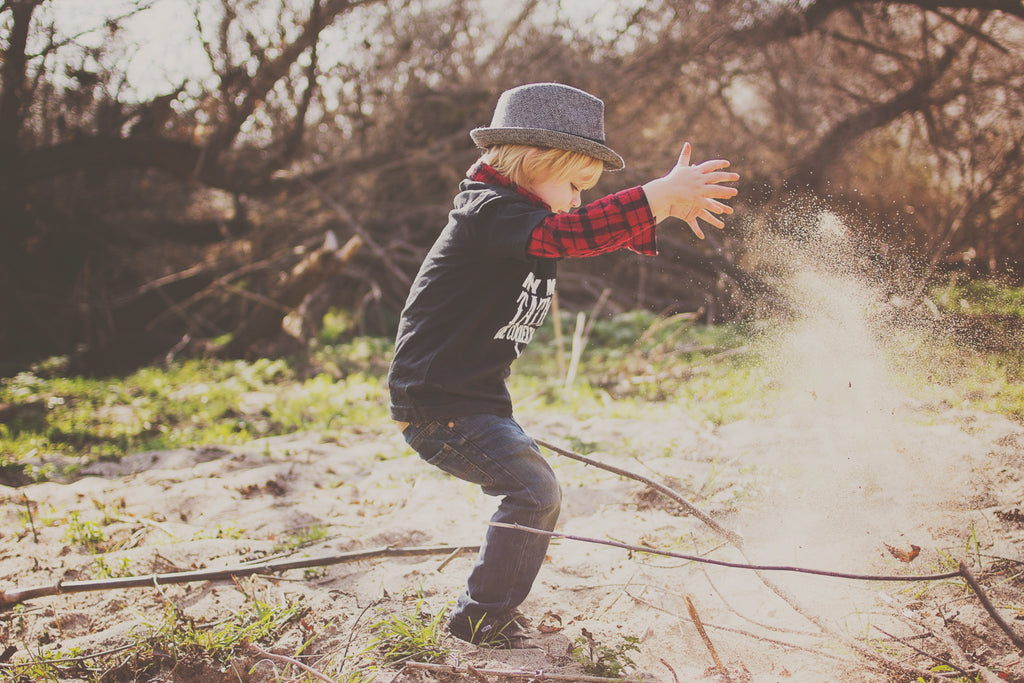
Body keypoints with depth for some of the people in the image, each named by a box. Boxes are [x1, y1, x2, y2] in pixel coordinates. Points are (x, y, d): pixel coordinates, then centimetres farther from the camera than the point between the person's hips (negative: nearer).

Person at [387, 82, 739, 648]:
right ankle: (481, 619, -4)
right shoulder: (488, 212, -19)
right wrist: (661, 196, -37)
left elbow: (601, 233, 13)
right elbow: (569, 233, -35)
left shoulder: (525, 213, 13)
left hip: (479, 398, 10)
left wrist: (667, 204, -5)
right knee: (533, 490, -16)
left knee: (532, 493, 16)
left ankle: (489, 608, 29)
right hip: (436, 403, -10)